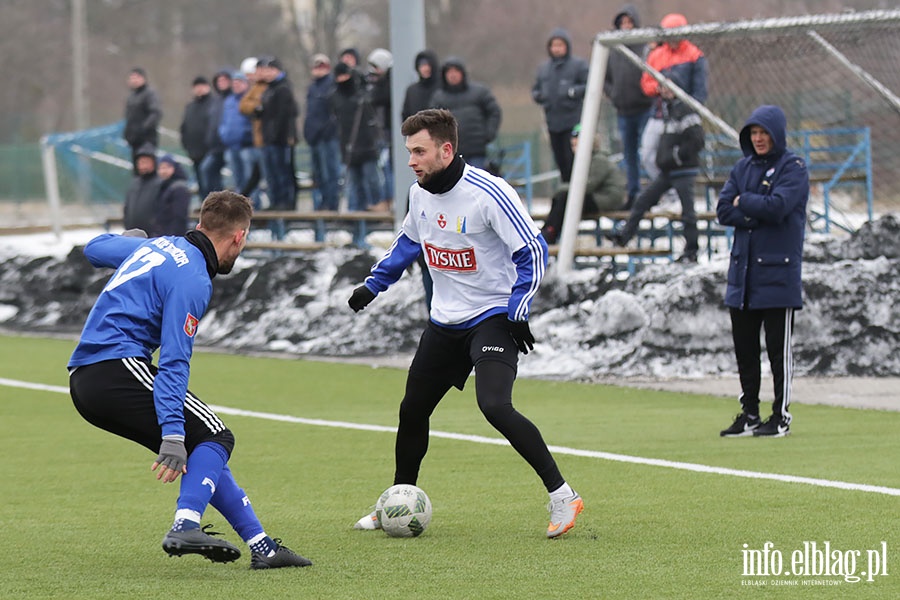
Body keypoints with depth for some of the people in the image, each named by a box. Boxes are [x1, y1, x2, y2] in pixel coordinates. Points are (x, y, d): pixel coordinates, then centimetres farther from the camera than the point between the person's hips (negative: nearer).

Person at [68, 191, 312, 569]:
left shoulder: (158, 246, 16)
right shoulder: (192, 279, -11)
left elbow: (94, 249, 37)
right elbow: (173, 361, -19)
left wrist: (129, 240, 60)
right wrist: (172, 435, -24)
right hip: (119, 367, -10)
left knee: (199, 452, 10)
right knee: (215, 438, -10)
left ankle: (262, 546, 8)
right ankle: (185, 528, -29)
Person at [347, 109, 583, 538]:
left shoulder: (488, 193, -21)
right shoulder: (420, 193, 1)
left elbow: (531, 252, -17)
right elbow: (408, 242, 23)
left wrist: (518, 313, -21)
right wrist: (372, 285, 23)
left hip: (493, 317, -8)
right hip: (444, 321, 8)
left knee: (494, 405, -27)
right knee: (412, 410, 13)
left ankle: (562, 497, -19)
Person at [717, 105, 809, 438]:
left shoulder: (793, 168, -5)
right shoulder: (743, 168, 12)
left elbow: (777, 207, -20)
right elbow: (723, 211, 2)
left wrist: (744, 203, -5)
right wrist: (760, 214, -11)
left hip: (777, 272, -6)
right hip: (743, 272, 6)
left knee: (778, 348, -1)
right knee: (744, 348, 9)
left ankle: (781, 417, 5)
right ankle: (749, 415, 18)